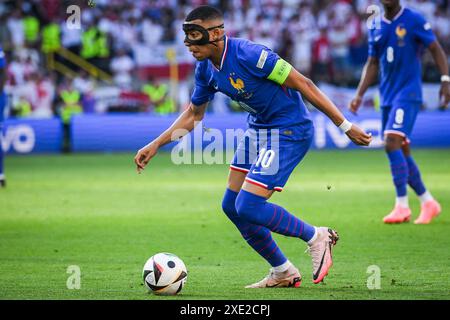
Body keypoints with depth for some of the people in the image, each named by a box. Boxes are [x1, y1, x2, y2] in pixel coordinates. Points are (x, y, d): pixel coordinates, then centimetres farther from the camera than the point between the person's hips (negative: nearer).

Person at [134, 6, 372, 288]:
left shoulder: (248, 55, -26)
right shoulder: (206, 68, -1)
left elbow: (302, 84, -22)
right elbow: (193, 114, 16)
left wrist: (346, 126, -20)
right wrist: (155, 145, 10)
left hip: (289, 132, -9)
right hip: (259, 129, 9)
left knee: (248, 207, -16)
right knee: (232, 206, 8)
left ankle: (317, 238, 5)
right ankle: (283, 273, 23)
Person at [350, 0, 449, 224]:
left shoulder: (414, 20, -5)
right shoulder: (375, 28, 12)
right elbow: (372, 64, 17)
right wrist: (359, 95, 8)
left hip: (408, 93, -7)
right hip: (387, 96, 7)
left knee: (392, 143, -21)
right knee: (401, 153, 7)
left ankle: (402, 206, -19)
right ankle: (428, 202, 19)